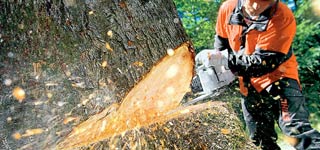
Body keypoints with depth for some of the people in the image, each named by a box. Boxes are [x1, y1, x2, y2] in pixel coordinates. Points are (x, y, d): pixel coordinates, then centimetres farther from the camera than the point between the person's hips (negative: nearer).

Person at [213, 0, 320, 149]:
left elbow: (262, 62, -26)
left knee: (296, 129, -25)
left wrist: (228, 61, -25)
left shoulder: (283, 18, -24)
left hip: (278, 77, -5)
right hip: (250, 87, 5)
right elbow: (221, 42, 10)